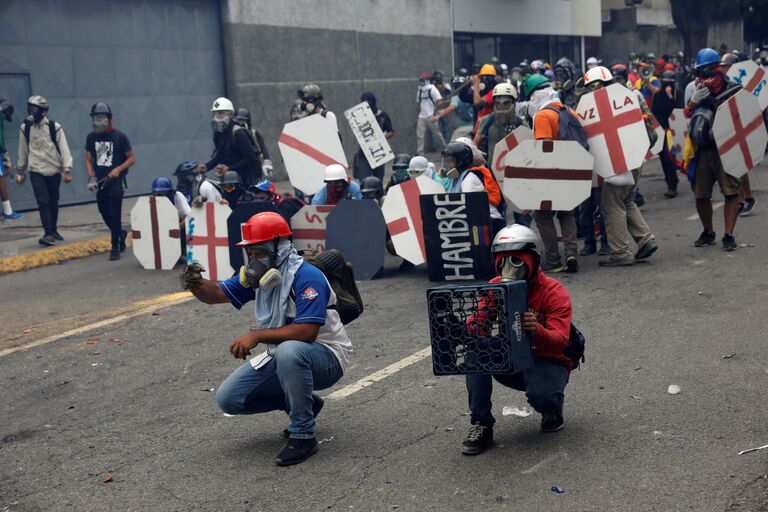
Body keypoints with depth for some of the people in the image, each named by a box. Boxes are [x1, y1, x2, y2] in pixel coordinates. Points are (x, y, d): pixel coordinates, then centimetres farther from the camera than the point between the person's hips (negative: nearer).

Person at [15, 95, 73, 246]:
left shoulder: (54, 127, -7)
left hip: (54, 170, 0)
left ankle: (53, 231, 27)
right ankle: (48, 234, -11)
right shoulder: (25, 128, -1)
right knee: (43, 202, -11)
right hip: (36, 171, 0)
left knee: (53, 203, 11)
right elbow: (23, 151, 10)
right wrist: (20, 171, 14)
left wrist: (67, 170, -12)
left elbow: (64, 150, -7)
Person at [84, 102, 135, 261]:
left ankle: (115, 248, 2)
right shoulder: (91, 137, 6)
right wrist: (91, 177, -3)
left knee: (114, 214, -7)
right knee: (104, 214, 11)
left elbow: (132, 158, -3)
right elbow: (88, 159, 12)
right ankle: (121, 234, 37)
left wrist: (118, 169, -17)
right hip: (100, 182, 5)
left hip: (116, 181, -5)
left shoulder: (120, 136, -6)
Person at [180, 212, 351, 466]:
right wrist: (196, 284, -16)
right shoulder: (257, 276, 3)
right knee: (228, 398, 0)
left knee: (288, 351, -42)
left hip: (325, 358, -8)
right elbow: (217, 294, 7)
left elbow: (307, 331, -31)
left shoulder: (307, 277, -22)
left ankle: (303, 437, -25)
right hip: (282, 358, 8)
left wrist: (256, 335, -28)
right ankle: (303, 404, 15)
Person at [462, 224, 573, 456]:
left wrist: (536, 330, -50)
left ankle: (553, 409, 5)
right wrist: (471, 327, -39)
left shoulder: (554, 292, -16)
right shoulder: (494, 287, -3)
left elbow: (559, 342, -27)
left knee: (540, 394, -36)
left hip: (547, 362, -4)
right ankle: (481, 425, -16)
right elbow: (476, 323, -13)